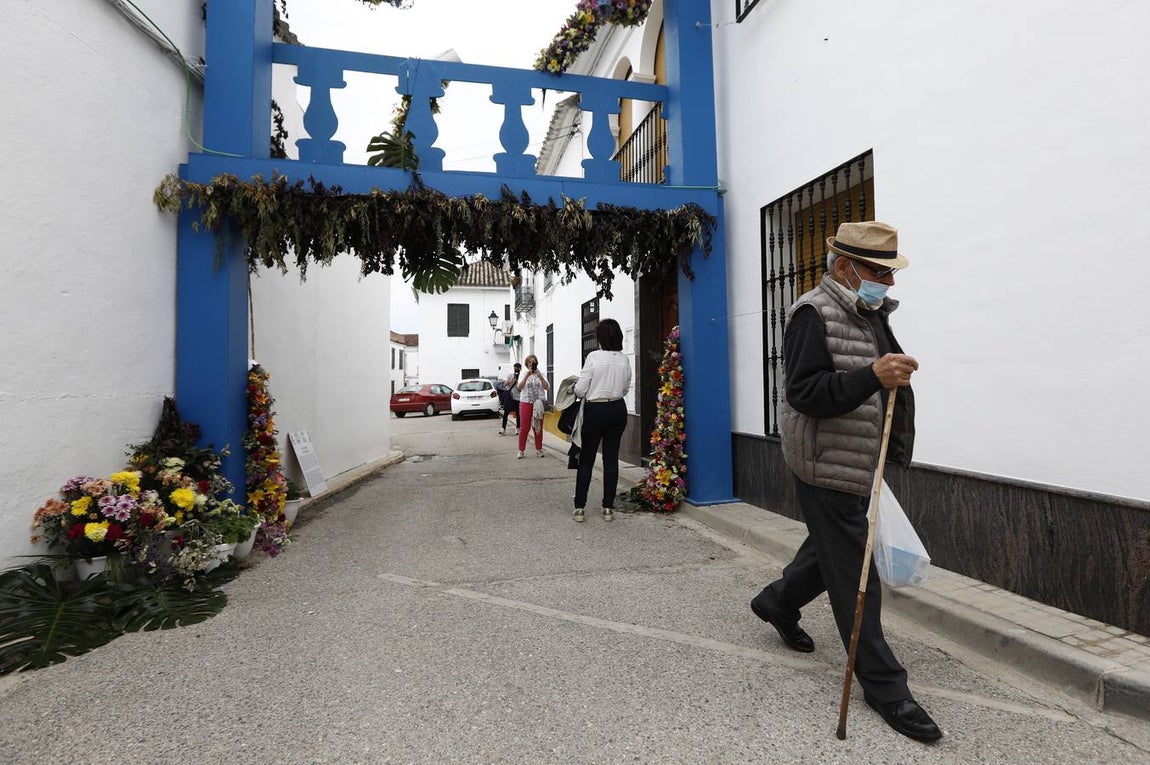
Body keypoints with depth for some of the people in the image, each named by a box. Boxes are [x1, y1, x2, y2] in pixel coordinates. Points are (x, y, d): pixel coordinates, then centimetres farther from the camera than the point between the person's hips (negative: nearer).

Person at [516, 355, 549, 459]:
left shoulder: (540, 374, 8)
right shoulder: (523, 374, 7)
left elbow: (546, 387, -4)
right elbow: (519, 387, -9)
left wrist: (540, 377, -16)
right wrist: (527, 376, -17)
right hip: (526, 402, -1)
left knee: (538, 427, 5)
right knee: (524, 427, -2)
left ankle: (539, 449, 13)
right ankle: (521, 451, 2)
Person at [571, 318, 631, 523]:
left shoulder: (594, 357, -13)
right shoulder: (625, 360, 2)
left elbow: (580, 390, -11)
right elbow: (626, 388, 12)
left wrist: (575, 389, 10)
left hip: (596, 410, -4)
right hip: (618, 409, 4)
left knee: (586, 460, 5)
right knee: (611, 458, 9)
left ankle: (579, 508, 9)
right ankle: (608, 508, 13)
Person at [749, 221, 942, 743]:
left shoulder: (870, 313, 14)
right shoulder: (815, 314, -16)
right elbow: (804, 391, -27)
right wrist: (873, 375, -36)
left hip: (859, 463, 10)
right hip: (826, 466, -10)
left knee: (832, 548, 23)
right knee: (853, 574, 0)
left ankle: (776, 602, 46)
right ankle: (884, 686, 14)